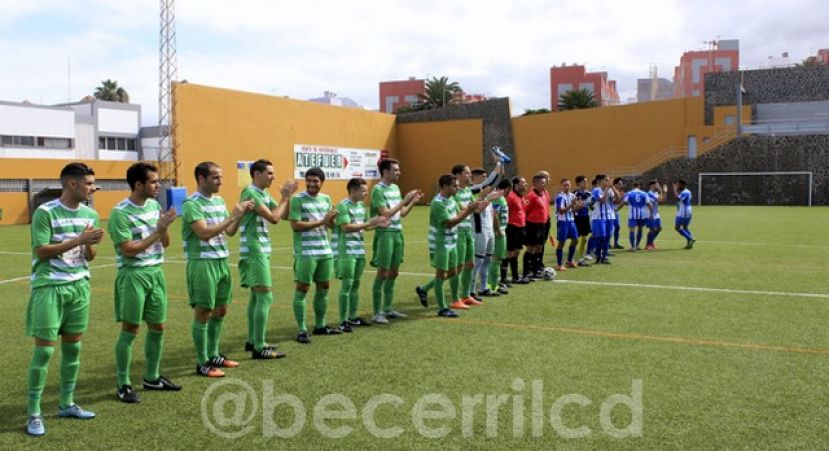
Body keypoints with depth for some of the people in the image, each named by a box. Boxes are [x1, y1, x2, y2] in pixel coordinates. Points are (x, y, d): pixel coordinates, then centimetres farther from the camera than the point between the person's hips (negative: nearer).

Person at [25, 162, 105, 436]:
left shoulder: (90, 214, 7)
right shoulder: (45, 212, -11)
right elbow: (41, 251, -15)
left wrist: (92, 245, -11)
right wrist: (79, 239, -20)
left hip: (79, 286, 6)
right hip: (49, 288, -6)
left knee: (73, 347, 10)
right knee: (44, 350, -4)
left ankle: (66, 404, 23)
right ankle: (33, 414, 6)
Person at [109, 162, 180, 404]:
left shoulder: (154, 205, 8)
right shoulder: (120, 213, -14)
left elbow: (165, 243, 11)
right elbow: (129, 250, -18)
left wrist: (165, 227, -9)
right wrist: (158, 230, -18)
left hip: (155, 273, 7)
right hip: (133, 275, -7)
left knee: (158, 327, 12)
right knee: (130, 330, -2)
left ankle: (152, 378, 26)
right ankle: (123, 385, 9)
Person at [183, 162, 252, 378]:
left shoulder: (219, 201, 12)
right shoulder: (192, 203, -13)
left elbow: (230, 231, 14)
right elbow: (205, 233, -23)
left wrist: (241, 214, -3)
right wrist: (233, 216, -22)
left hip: (222, 261, 8)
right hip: (202, 263, -8)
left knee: (220, 310, 14)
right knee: (203, 313, -1)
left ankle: (214, 355, 27)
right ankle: (202, 363, 7)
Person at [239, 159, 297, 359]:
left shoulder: (264, 194, 13)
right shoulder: (250, 193, -15)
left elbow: (283, 215, 15)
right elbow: (273, 218, -22)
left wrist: (287, 196, 1)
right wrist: (285, 197, -12)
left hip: (261, 250, 10)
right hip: (254, 251, -10)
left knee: (256, 295, 16)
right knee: (265, 297, -11)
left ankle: (252, 341, 25)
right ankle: (259, 348, -8)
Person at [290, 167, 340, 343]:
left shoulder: (326, 199, 11)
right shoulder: (298, 200, -8)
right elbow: (295, 225, -17)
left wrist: (331, 219, -10)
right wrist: (321, 222, -18)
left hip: (325, 250, 7)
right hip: (305, 252, -7)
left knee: (323, 287, 13)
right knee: (302, 289, -3)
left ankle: (320, 326, 26)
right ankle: (302, 330, 3)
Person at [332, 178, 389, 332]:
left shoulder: (362, 205, 11)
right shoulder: (343, 206, -14)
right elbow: (346, 227, -22)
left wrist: (378, 224, 1)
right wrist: (369, 223, -22)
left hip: (359, 250, 8)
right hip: (345, 251, -8)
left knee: (356, 283, 13)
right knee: (347, 284, -7)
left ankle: (353, 317, 23)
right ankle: (343, 321, -1)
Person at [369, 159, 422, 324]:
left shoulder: (395, 188, 13)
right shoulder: (378, 190, -11)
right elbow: (386, 213, -19)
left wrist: (413, 202, 2)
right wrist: (404, 200, -19)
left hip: (398, 233, 8)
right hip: (385, 233, -8)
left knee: (393, 273, 13)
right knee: (382, 273, -5)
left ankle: (388, 309, 23)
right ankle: (377, 313, 1)